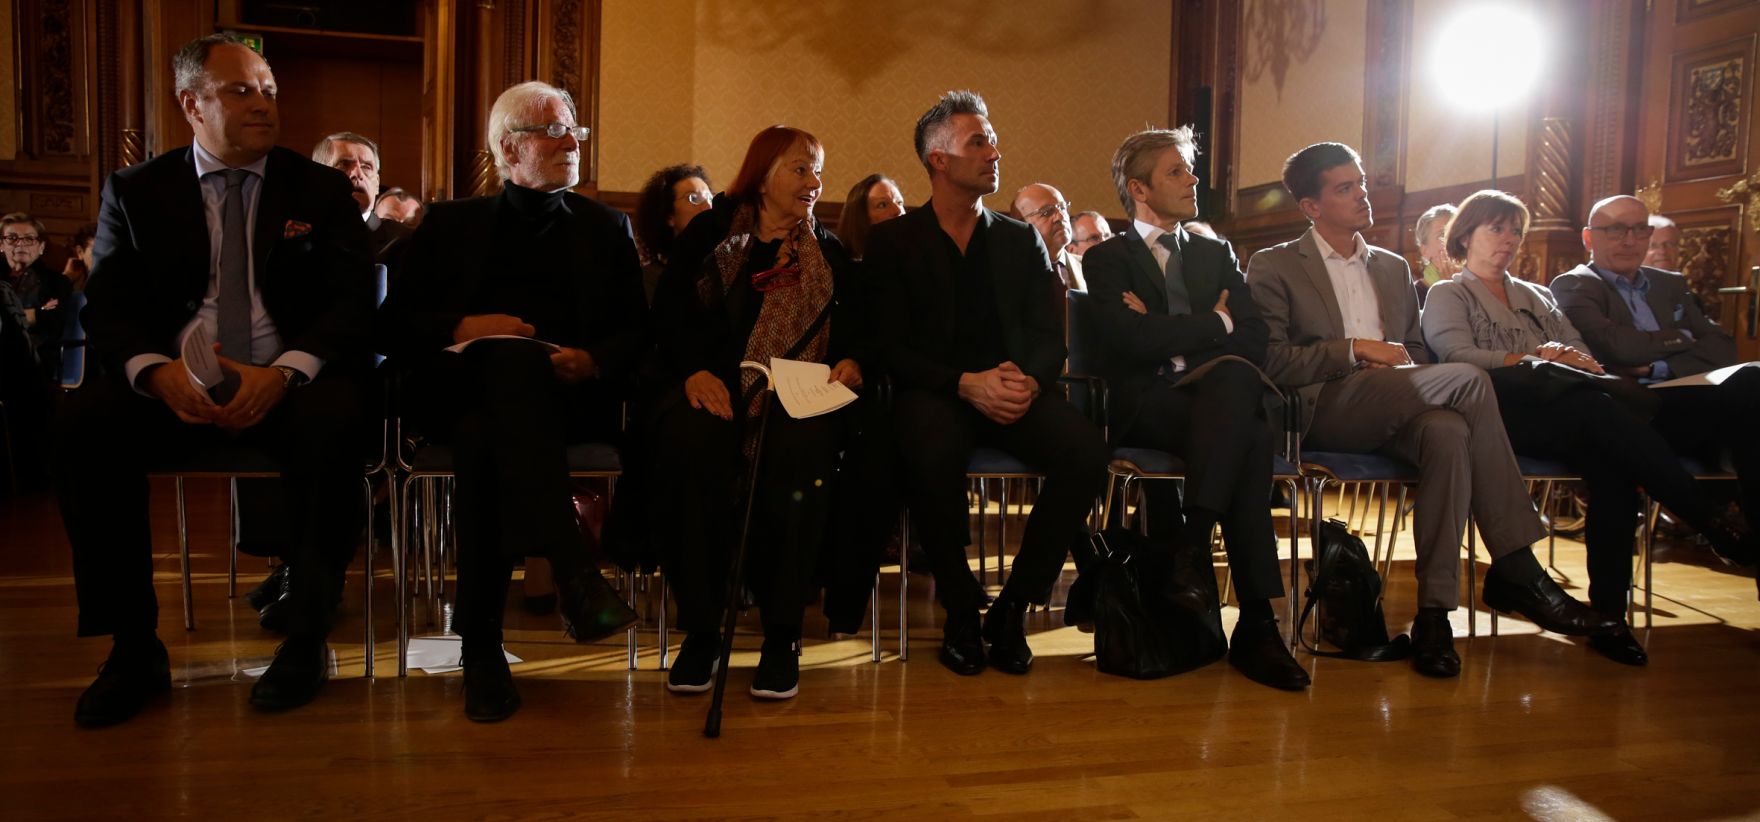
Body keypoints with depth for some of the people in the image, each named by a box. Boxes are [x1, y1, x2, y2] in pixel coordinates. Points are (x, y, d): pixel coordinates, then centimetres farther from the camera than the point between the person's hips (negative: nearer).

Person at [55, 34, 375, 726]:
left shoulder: (321, 191, 10)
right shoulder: (135, 191, 13)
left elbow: (352, 301, -1)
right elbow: (108, 306, 4)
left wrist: (284, 371, -20)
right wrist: (157, 370, -19)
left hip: (288, 383, -1)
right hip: (173, 384, 2)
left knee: (333, 418, -35)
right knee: (85, 419, -28)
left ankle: (307, 642, -22)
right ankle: (134, 648, -15)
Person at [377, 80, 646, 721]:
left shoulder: (606, 228, 24)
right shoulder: (452, 224, 23)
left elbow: (636, 333, 12)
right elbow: (393, 324, 12)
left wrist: (591, 360, -10)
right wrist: (462, 327, -8)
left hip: (569, 397, 0)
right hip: (462, 389, 0)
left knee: (484, 434, -35)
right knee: (511, 356, -37)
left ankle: (482, 649, -36)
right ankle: (570, 568, -45)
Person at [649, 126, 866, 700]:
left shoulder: (828, 253, 22)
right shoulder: (710, 234, 16)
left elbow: (854, 324, 10)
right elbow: (668, 314, 5)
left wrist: (850, 361, -13)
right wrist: (694, 371, -13)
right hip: (714, 389, 0)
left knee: (801, 447, -35)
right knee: (691, 441, -35)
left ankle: (782, 633, -24)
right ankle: (700, 628, -24)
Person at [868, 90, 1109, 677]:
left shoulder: (1023, 241, 17)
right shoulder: (894, 242, 7)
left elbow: (1050, 337, 10)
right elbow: (892, 347, -3)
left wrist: (1029, 381, -14)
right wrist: (967, 384, -19)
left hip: (1013, 393, 3)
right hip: (933, 391, -3)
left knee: (1086, 450, -28)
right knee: (934, 453, -39)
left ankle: (1013, 608, -10)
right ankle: (960, 610, -14)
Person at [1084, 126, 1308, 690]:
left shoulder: (1217, 255, 25)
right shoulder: (1108, 258, 10)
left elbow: (1254, 339, 7)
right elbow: (1132, 341, -10)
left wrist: (1169, 339, -7)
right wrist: (1215, 324, 1)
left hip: (1218, 394, 4)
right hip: (1145, 406, -3)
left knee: (1235, 377, -35)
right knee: (1248, 438, -33)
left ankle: (1190, 551, -35)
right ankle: (1257, 623, -33)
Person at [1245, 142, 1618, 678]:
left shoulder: (1393, 268, 26)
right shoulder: (1273, 267, 7)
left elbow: (1417, 355, 25)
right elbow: (1269, 360, -6)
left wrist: (1406, 366, 0)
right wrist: (1354, 350, -12)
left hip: (1393, 415, 5)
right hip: (1324, 411, -5)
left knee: (1447, 432, -34)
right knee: (1470, 379, -27)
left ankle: (1435, 610, -33)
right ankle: (1515, 570, -25)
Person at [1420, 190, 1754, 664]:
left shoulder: (1536, 296, 34)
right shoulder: (1448, 295, 17)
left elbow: (1581, 354, 19)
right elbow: (1457, 357, -4)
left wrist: (1584, 366, -5)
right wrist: (1532, 359, -14)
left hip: (1569, 418, 5)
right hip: (1500, 408, -4)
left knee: (1611, 461, -31)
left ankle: (1609, 613, -32)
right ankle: (1704, 516, -29)